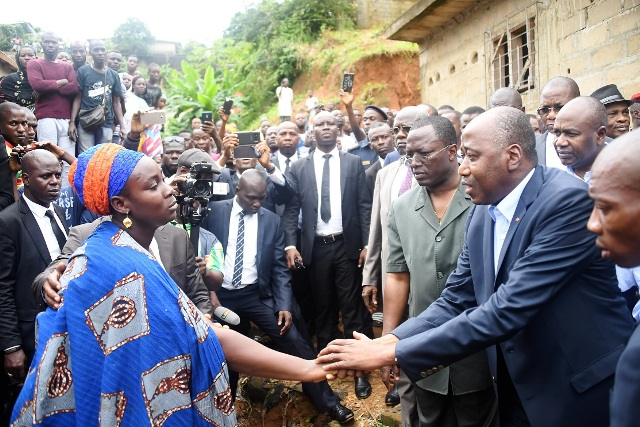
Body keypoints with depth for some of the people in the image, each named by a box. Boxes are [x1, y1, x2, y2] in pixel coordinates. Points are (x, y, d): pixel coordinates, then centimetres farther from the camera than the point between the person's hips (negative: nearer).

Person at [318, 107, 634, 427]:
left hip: (584, 387, -6)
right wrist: (388, 341, -16)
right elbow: (454, 301, 0)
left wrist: (393, 353, -27)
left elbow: (508, 309, -29)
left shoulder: (569, 201, -23)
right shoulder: (481, 213, 0)